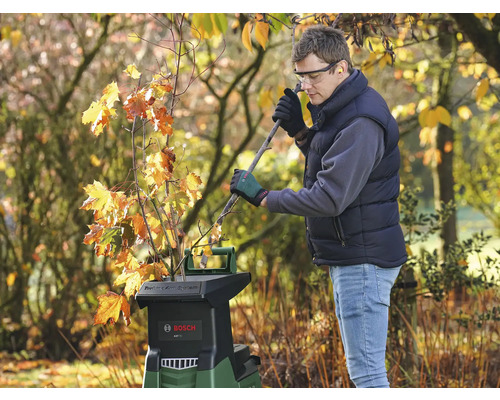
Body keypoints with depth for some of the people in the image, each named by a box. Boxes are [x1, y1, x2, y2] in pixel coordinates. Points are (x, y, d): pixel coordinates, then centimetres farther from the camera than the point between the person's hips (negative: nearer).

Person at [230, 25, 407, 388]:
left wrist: (262, 196, -17)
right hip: (351, 255, 11)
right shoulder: (338, 107, 11)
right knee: (364, 365, 19)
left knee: (365, 370, -7)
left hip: (363, 260, -11)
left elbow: (329, 198, -26)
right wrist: (299, 130, 6)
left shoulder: (361, 123, -22)